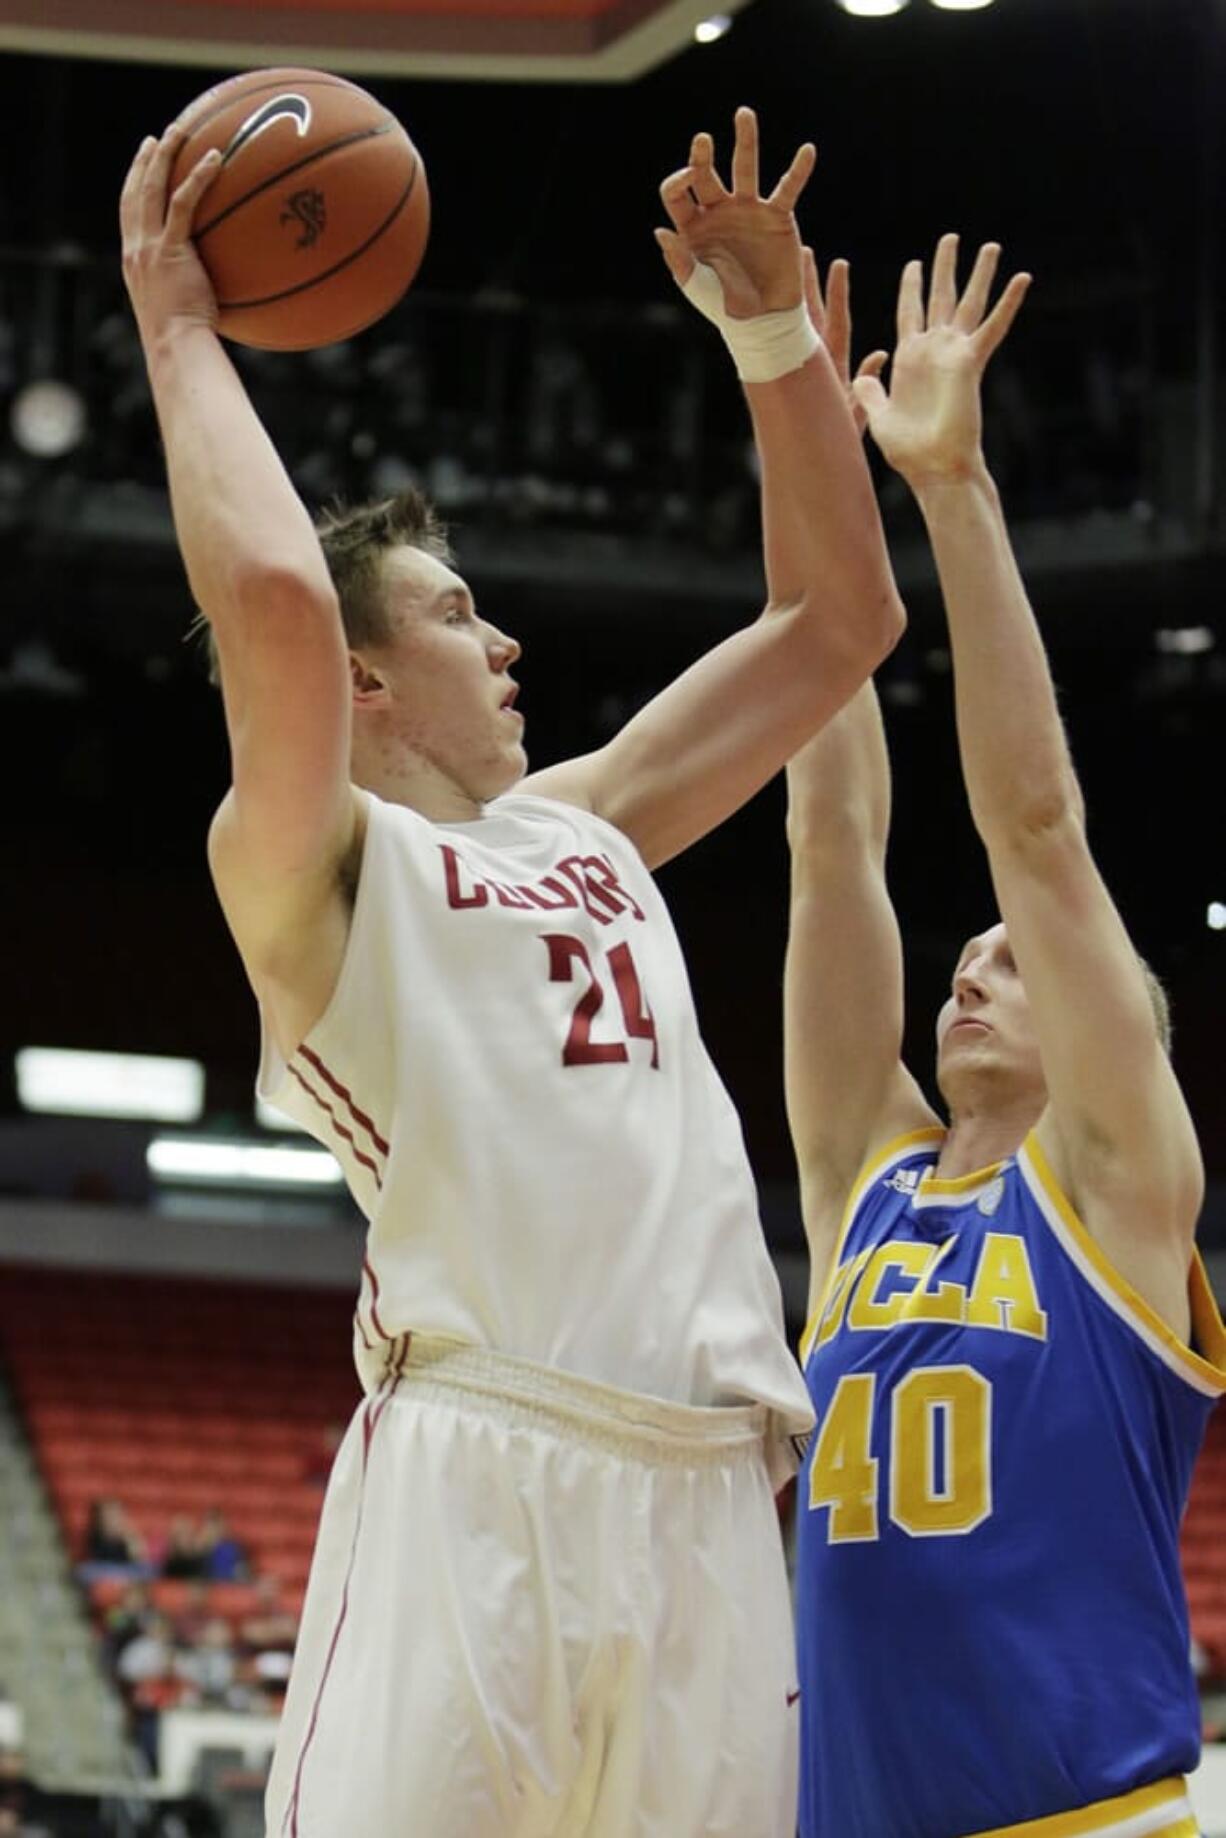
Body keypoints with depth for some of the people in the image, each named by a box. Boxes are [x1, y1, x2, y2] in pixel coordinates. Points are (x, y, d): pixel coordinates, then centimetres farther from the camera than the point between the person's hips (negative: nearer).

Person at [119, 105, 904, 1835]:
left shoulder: (583, 827, 26)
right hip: (479, 1476, -7)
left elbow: (840, 619, 31)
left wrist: (774, 331, 24)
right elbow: (278, 601, -16)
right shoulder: (309, 865, 5)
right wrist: (178, 332, -3)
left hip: (706, 1491, 7)